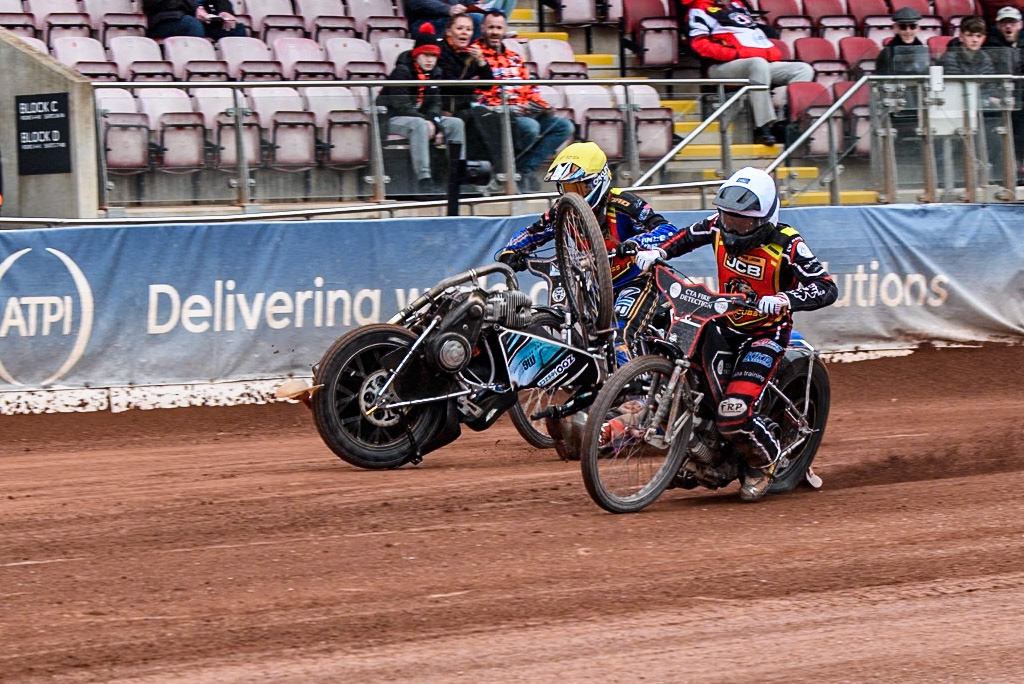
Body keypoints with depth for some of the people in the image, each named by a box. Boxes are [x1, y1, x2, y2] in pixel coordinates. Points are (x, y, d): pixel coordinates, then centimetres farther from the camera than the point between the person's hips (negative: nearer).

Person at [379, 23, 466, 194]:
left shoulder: (434, 73, 9)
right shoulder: (402, 71, -14)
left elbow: (435, 104, 8)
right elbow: (400, 105, -21)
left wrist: (435, 125, -11)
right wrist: (425, 121, -24)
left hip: (422, 118, 8)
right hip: (394, 119, -8)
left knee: (456, 123, -6)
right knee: (419, 125, -39)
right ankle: (423, 181, -47)